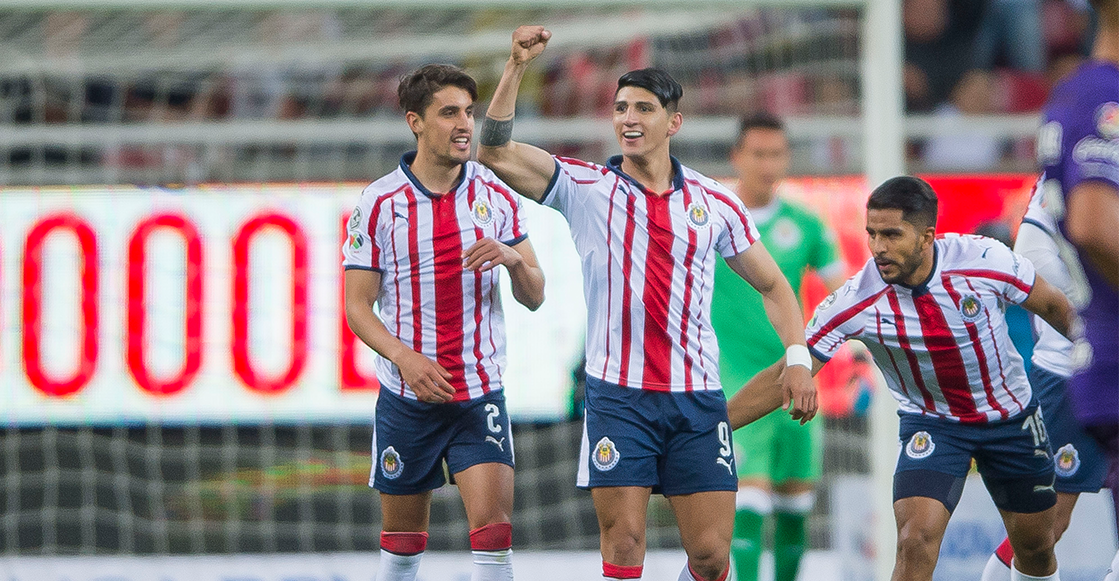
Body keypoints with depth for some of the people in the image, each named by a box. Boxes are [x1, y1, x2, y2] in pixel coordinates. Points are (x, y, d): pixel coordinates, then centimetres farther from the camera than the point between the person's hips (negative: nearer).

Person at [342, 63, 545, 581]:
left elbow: (534, 297, 5)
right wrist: (404, 356, -21)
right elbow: (358, 305, -3)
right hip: (407, 397, -1)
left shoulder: (496, 196, 2)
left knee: (493, 530, -14)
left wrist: (514, 259, -18)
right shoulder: (379, 204, -4)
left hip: (480, 393, 1)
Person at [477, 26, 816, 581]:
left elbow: (772, 284, 17)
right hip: (617, 396, -2)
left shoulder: (715, 202, 8)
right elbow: (495, 151, -8)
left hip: (697, 399, 2)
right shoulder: (586, 187, 3)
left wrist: (797, 356, 3)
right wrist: (516, 67, -18)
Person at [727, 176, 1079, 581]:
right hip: (931, 423, -2)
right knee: (916, 540, -23)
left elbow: (1054, 308, -4)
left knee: (1036, 548, 12)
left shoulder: (987, 260, -24)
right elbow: (784, 379, -20)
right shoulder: (855, 303, -25)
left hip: (1011, 417, 2)